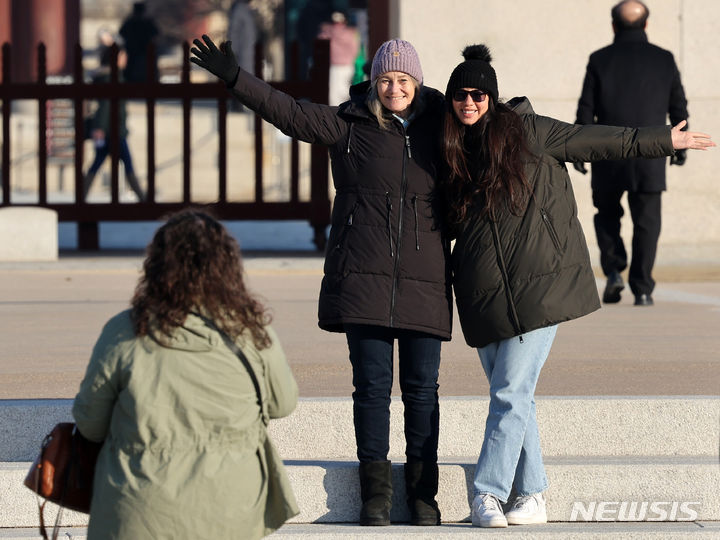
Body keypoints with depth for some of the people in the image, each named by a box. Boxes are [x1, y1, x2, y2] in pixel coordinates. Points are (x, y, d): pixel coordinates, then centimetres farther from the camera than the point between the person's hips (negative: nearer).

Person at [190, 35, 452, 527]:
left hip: (424, 280, 2)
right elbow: (289, 112, -6)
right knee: (372, 384, -2)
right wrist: (235, 78, -14)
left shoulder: (437, 127, 9)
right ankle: (375, 490, 5)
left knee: (421, 388, 3)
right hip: (364, 278, -2)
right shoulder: (349, 126, 3)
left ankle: (423, 493, 11)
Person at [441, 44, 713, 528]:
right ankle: (532, 497, 12)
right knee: (514, 397, 5)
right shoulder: (453, 152, 12)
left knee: (511, 393, -11)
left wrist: (663, 141, 11)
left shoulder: (524, 131, -1)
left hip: (537, 286, -5)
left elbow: (596, 141, 7)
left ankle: (489, 494, -9)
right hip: (484, 296, 5)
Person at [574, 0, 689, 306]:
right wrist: (680, 146, 19)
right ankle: (642, 289, 0)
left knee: (607, 215, 18)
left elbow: (586, 111, -2)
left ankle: (613, 271, 0)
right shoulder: (664, 60, 2)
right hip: (650, 160, 0)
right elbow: (679, 109, 6)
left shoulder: (600, 60, -1)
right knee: (646, 223, 5)